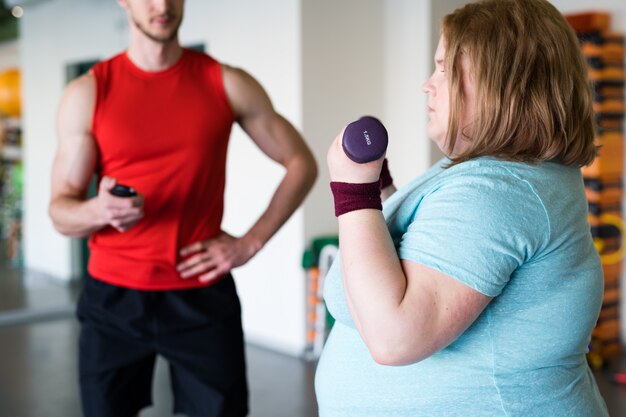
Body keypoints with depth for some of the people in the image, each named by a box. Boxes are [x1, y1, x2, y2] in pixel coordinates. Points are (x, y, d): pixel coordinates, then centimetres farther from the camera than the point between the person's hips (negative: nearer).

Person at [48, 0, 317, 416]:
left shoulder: (228, 84, -2)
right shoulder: (86, 93, -2)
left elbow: (301, 163, 6)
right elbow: (61, 212, -2)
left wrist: (250, 242, -3)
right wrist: (99, 210, -25)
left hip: (202, 296, 0)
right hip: (113, 298, 1)